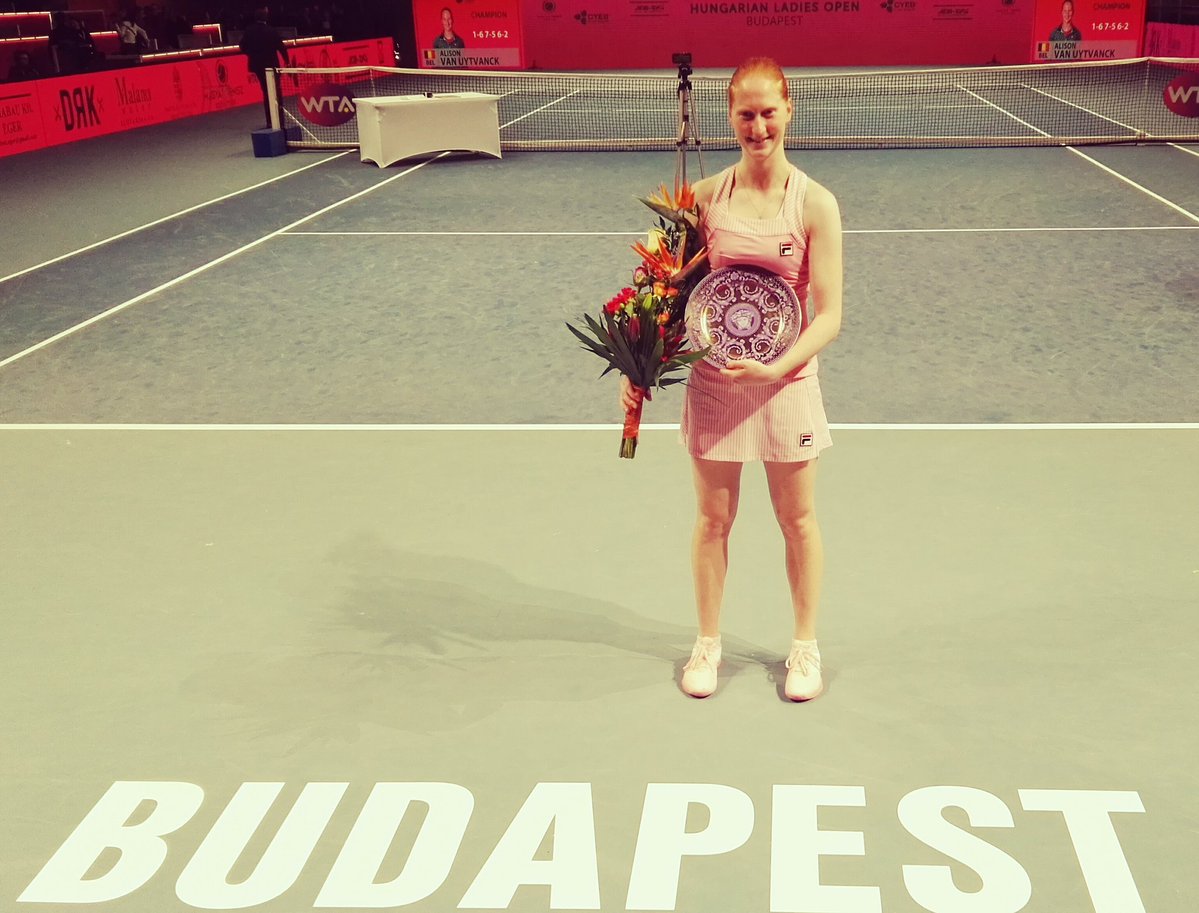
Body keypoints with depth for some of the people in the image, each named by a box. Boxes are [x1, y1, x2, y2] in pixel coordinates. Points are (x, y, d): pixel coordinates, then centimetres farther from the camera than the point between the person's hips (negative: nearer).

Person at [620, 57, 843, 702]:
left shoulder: (815, 203, -8)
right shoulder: (705, 197, -2)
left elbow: (828, 316, -9)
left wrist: (777, 366, -24)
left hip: (786, 380, -1)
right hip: (712, 379, 1)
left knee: (797, 519, 12)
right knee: (713, 518, 12)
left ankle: (806, 645, 31)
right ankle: (708, 643, 31)